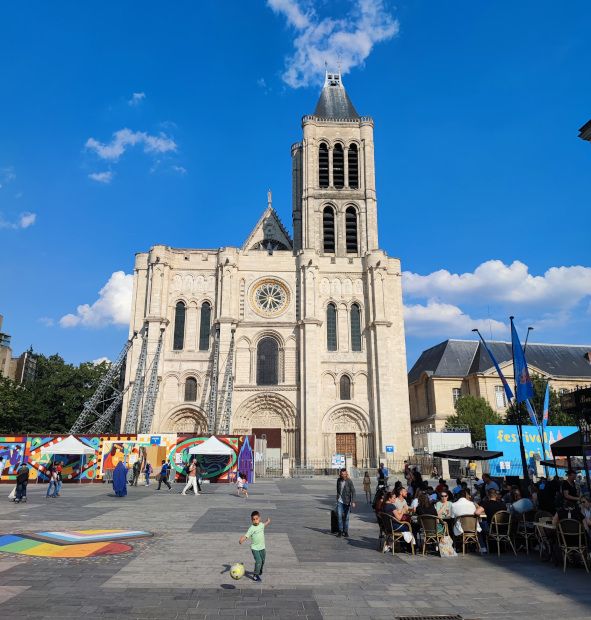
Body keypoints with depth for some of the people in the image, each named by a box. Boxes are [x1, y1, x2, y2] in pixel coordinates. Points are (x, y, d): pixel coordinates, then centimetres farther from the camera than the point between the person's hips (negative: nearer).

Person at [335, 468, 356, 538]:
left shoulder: (349, 481, -10)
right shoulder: (338, 480, 1)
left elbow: (353, 491, -11)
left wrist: (353, 502, -17)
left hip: (347, 501, -2)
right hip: (340, 501, 2)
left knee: (346, 517, 4)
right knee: (339, 516, -5)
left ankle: (346, 531, 18)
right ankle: (340, 531, 6)